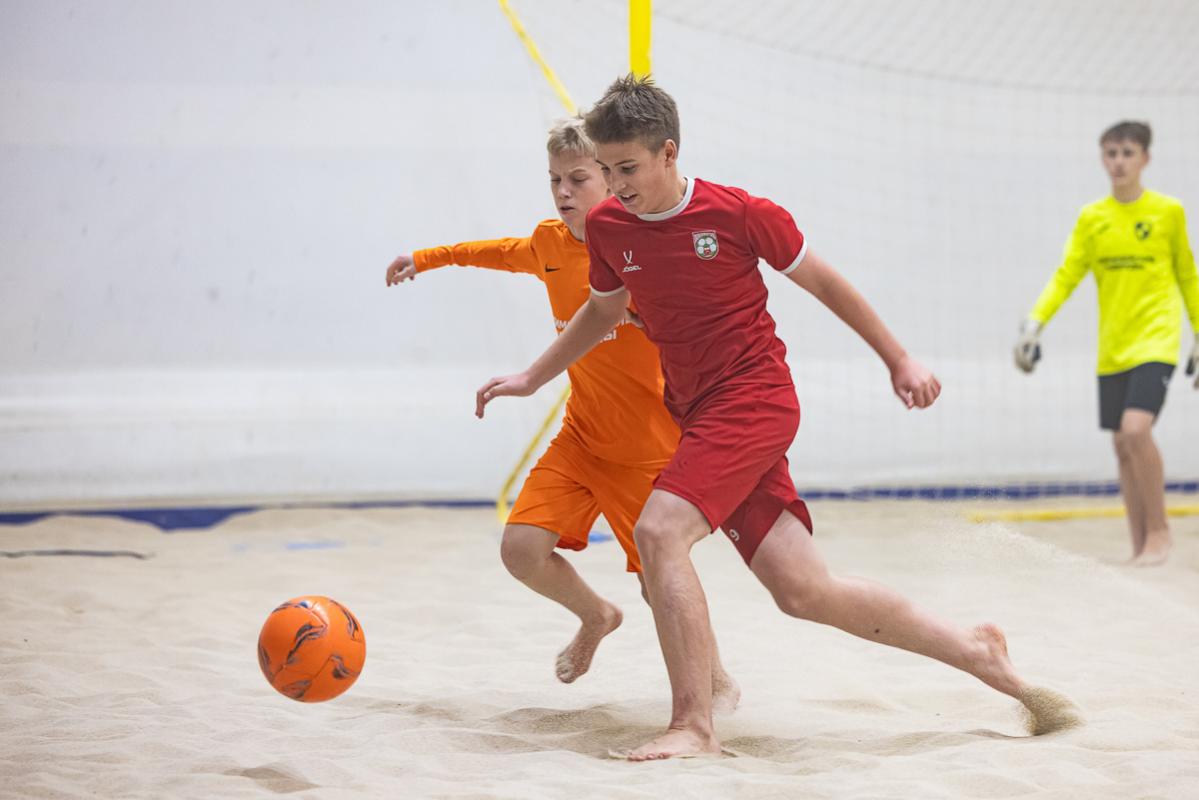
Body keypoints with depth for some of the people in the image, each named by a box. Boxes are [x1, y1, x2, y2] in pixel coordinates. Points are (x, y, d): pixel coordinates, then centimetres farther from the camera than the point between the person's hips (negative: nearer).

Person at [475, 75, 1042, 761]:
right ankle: (974, 650, 19)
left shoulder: (740, 214, -11)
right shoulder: (607, 227, 3)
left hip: (754, 396, -6)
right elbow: (604, 310, 24)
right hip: (698, 412, 6)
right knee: (804, 590, 2)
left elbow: (822, 280, 2)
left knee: (659, 530, -25)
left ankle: (695, 728, -20)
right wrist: (531, 378, 23)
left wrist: (899, 360, 7)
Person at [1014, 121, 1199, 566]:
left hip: (1156, 340, -4)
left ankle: (1159, 530, -5)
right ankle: (1141, 547, 17)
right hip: (1112, 347, 4)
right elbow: (1066, 277, 1)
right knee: (1123, 447, 6)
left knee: (1136, 429, -22)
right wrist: (1034, 323, -13)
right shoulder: (1091, 219, 5)